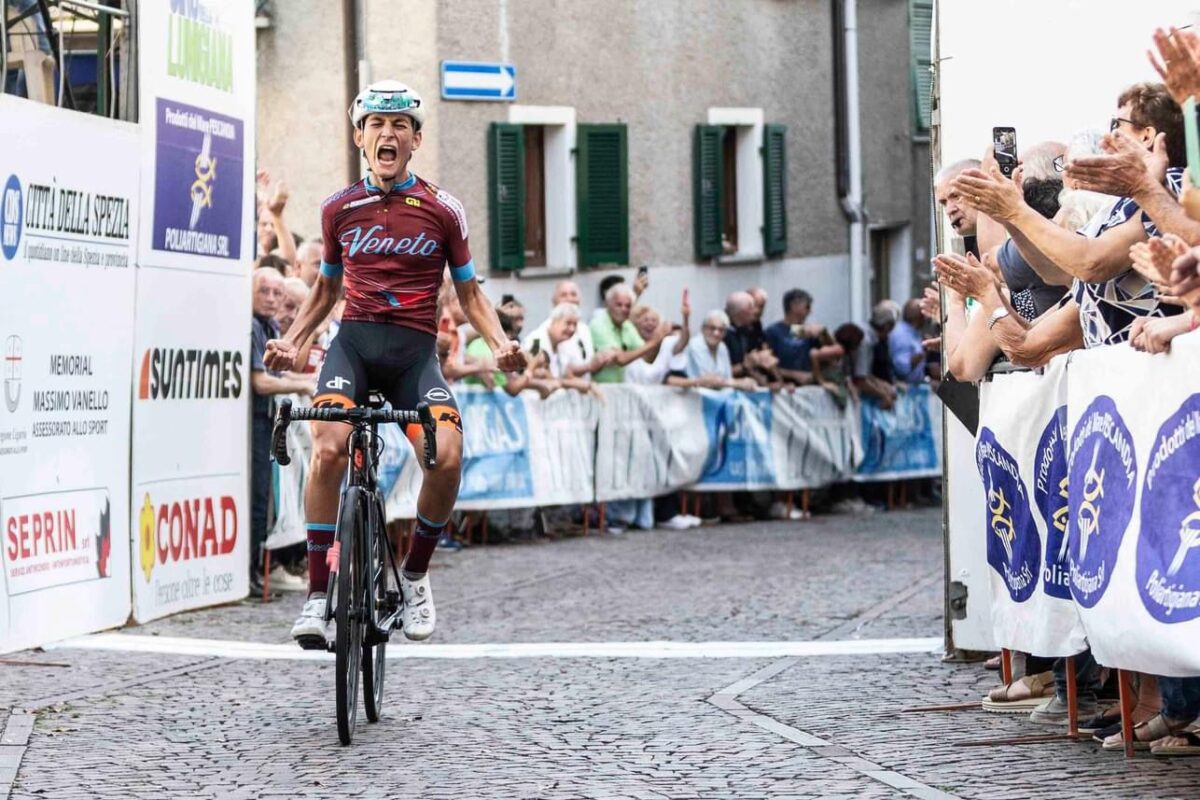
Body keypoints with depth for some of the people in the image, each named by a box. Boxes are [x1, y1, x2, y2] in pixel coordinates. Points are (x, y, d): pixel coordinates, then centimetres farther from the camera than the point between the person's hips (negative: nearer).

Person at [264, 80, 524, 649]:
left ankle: (415, 575, 1)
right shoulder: (339, 209, 10)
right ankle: (317, 595, -19)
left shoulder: (441, 209, 6)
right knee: (328, 447, -28)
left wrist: (499, 344, -5)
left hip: (414, 350, 0)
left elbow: (469, 294, 12)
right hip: (354, 340, 1)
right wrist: (291, 342, 8)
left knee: (447, 456, -26)